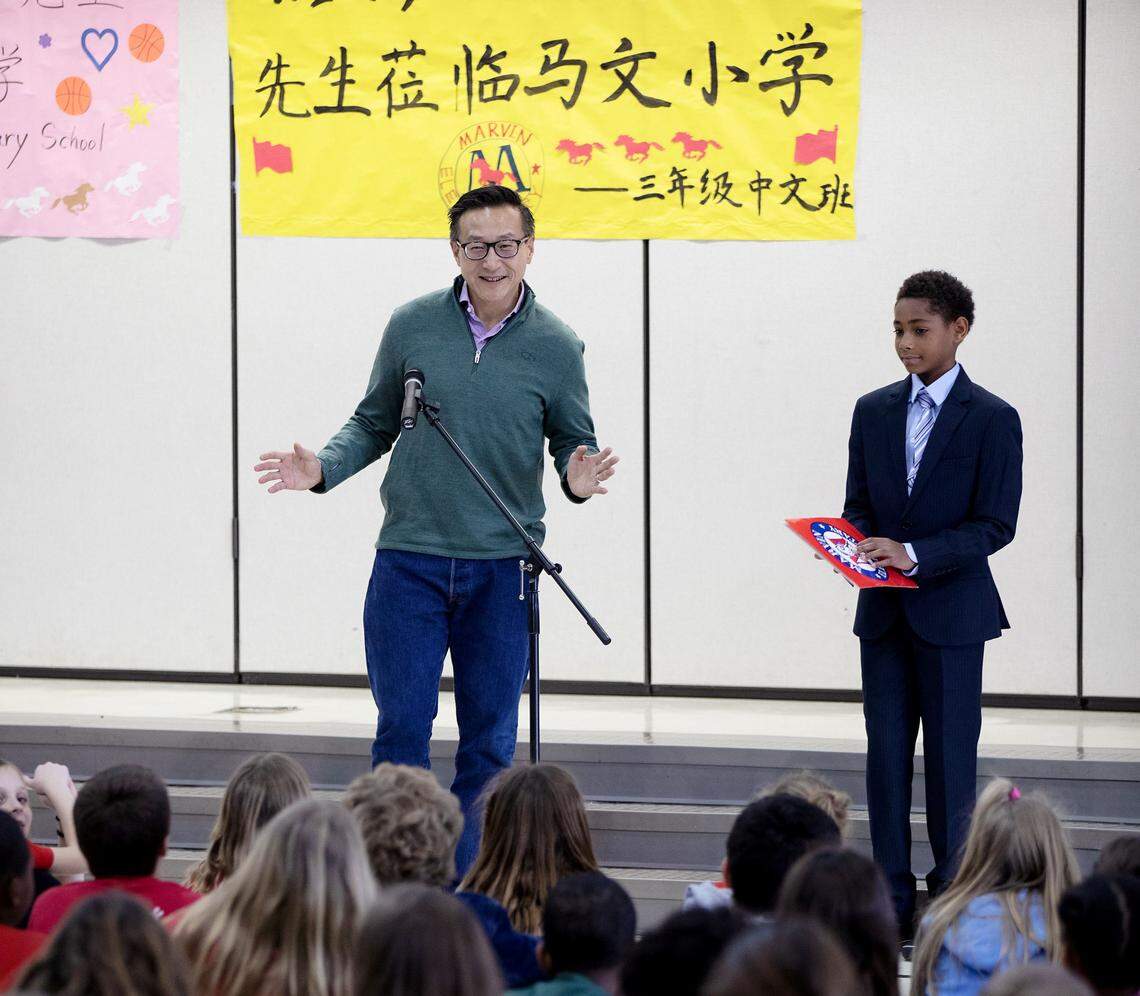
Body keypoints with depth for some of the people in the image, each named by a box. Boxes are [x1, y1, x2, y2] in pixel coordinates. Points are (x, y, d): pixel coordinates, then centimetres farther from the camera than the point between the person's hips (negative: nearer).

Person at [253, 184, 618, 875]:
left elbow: (574, 442, 7)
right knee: (401, 727, 0)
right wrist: (324, 468, -5)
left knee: (490, 740, 6)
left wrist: (580, 478, -15)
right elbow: (374, 424, 12)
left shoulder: (556, 347, -1)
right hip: (409, 558, 0)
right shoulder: (412, 326, 2)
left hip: (502, 566, 0)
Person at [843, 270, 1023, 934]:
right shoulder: (874, 411, 11)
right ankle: (893, 902, 9)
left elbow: (995, 525, -9)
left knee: (950, 755, -2)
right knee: (886, 753, 4)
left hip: (951, 610, -4)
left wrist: (914, 553, -19)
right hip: (884, 609, 4)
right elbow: (859, 505, 14)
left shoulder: (992, 419, -5)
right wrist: (853, 543, -9)